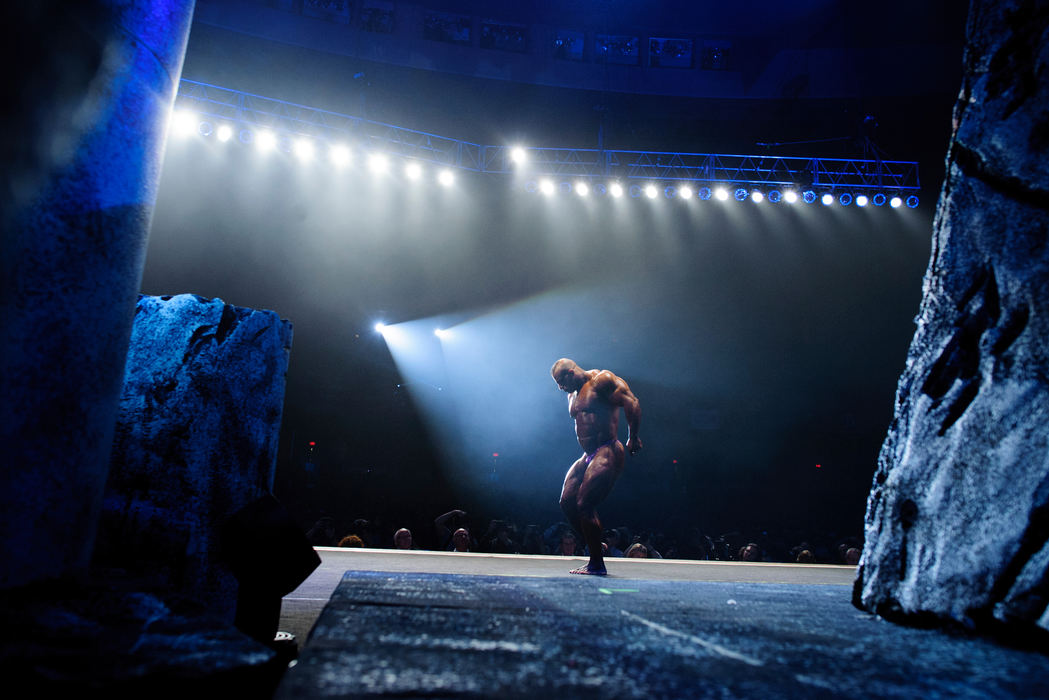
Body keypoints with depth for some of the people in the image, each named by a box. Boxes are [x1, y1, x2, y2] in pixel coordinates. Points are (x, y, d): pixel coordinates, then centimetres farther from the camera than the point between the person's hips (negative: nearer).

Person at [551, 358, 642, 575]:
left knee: (585, 505, -14)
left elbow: (632, 402, -17)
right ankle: (596, 547, 16)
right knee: (567, 503, 5)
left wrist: (633, 438, -17)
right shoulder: (573, 395, 19)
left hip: (606, 454, -10)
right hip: (588, 456, 10)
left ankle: (597, 565, -2)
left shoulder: (601, 380, -10)